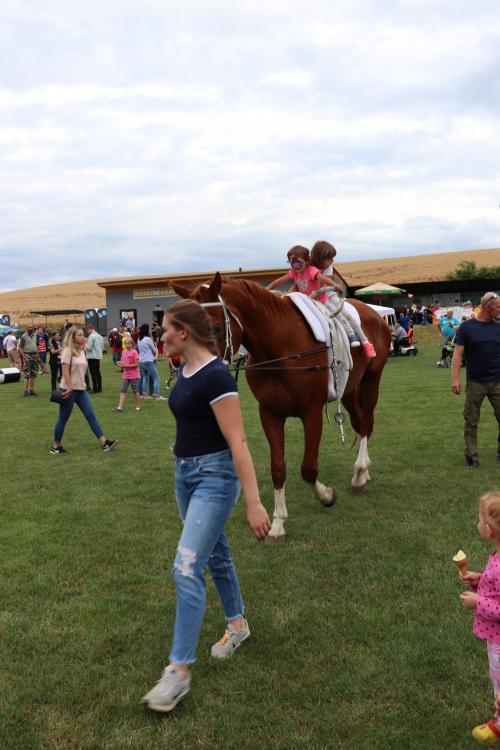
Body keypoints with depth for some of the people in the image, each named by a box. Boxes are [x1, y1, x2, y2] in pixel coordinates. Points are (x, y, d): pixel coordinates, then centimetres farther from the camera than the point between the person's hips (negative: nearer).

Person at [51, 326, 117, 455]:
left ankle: (104, 443, -1)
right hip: (69, 390, -7)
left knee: (91, 416, 2)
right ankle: (56, 446, 18)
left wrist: (81, 385, 16)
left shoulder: (81, 351, 11)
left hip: (81, 389, 7)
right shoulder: (67, 351, -12)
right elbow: (65, 371, -19)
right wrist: (70, 388, -22)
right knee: (63, 419, 4)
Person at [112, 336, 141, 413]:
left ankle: (138, 406, 17)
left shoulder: (134, 352, -11)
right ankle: (120, 407, -6)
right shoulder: (124, 352, 8)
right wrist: (120, 364, -7)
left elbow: (136, 364, -15)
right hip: (126, 375, 6)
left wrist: (126, 365, -19)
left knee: (135, 391, 4)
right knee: (123, 390, -2)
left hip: (134, 375, -6)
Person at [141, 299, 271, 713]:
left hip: (214, 476, -9)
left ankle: (179, 671, 3)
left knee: (187, 568, -9)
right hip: (185, 472, 9)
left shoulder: (216, 375, -22)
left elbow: (238, 441, -25)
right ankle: (237, 624, 42)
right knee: (215, 553, 21)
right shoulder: (185, 370, 5)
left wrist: (254, 503, -25)